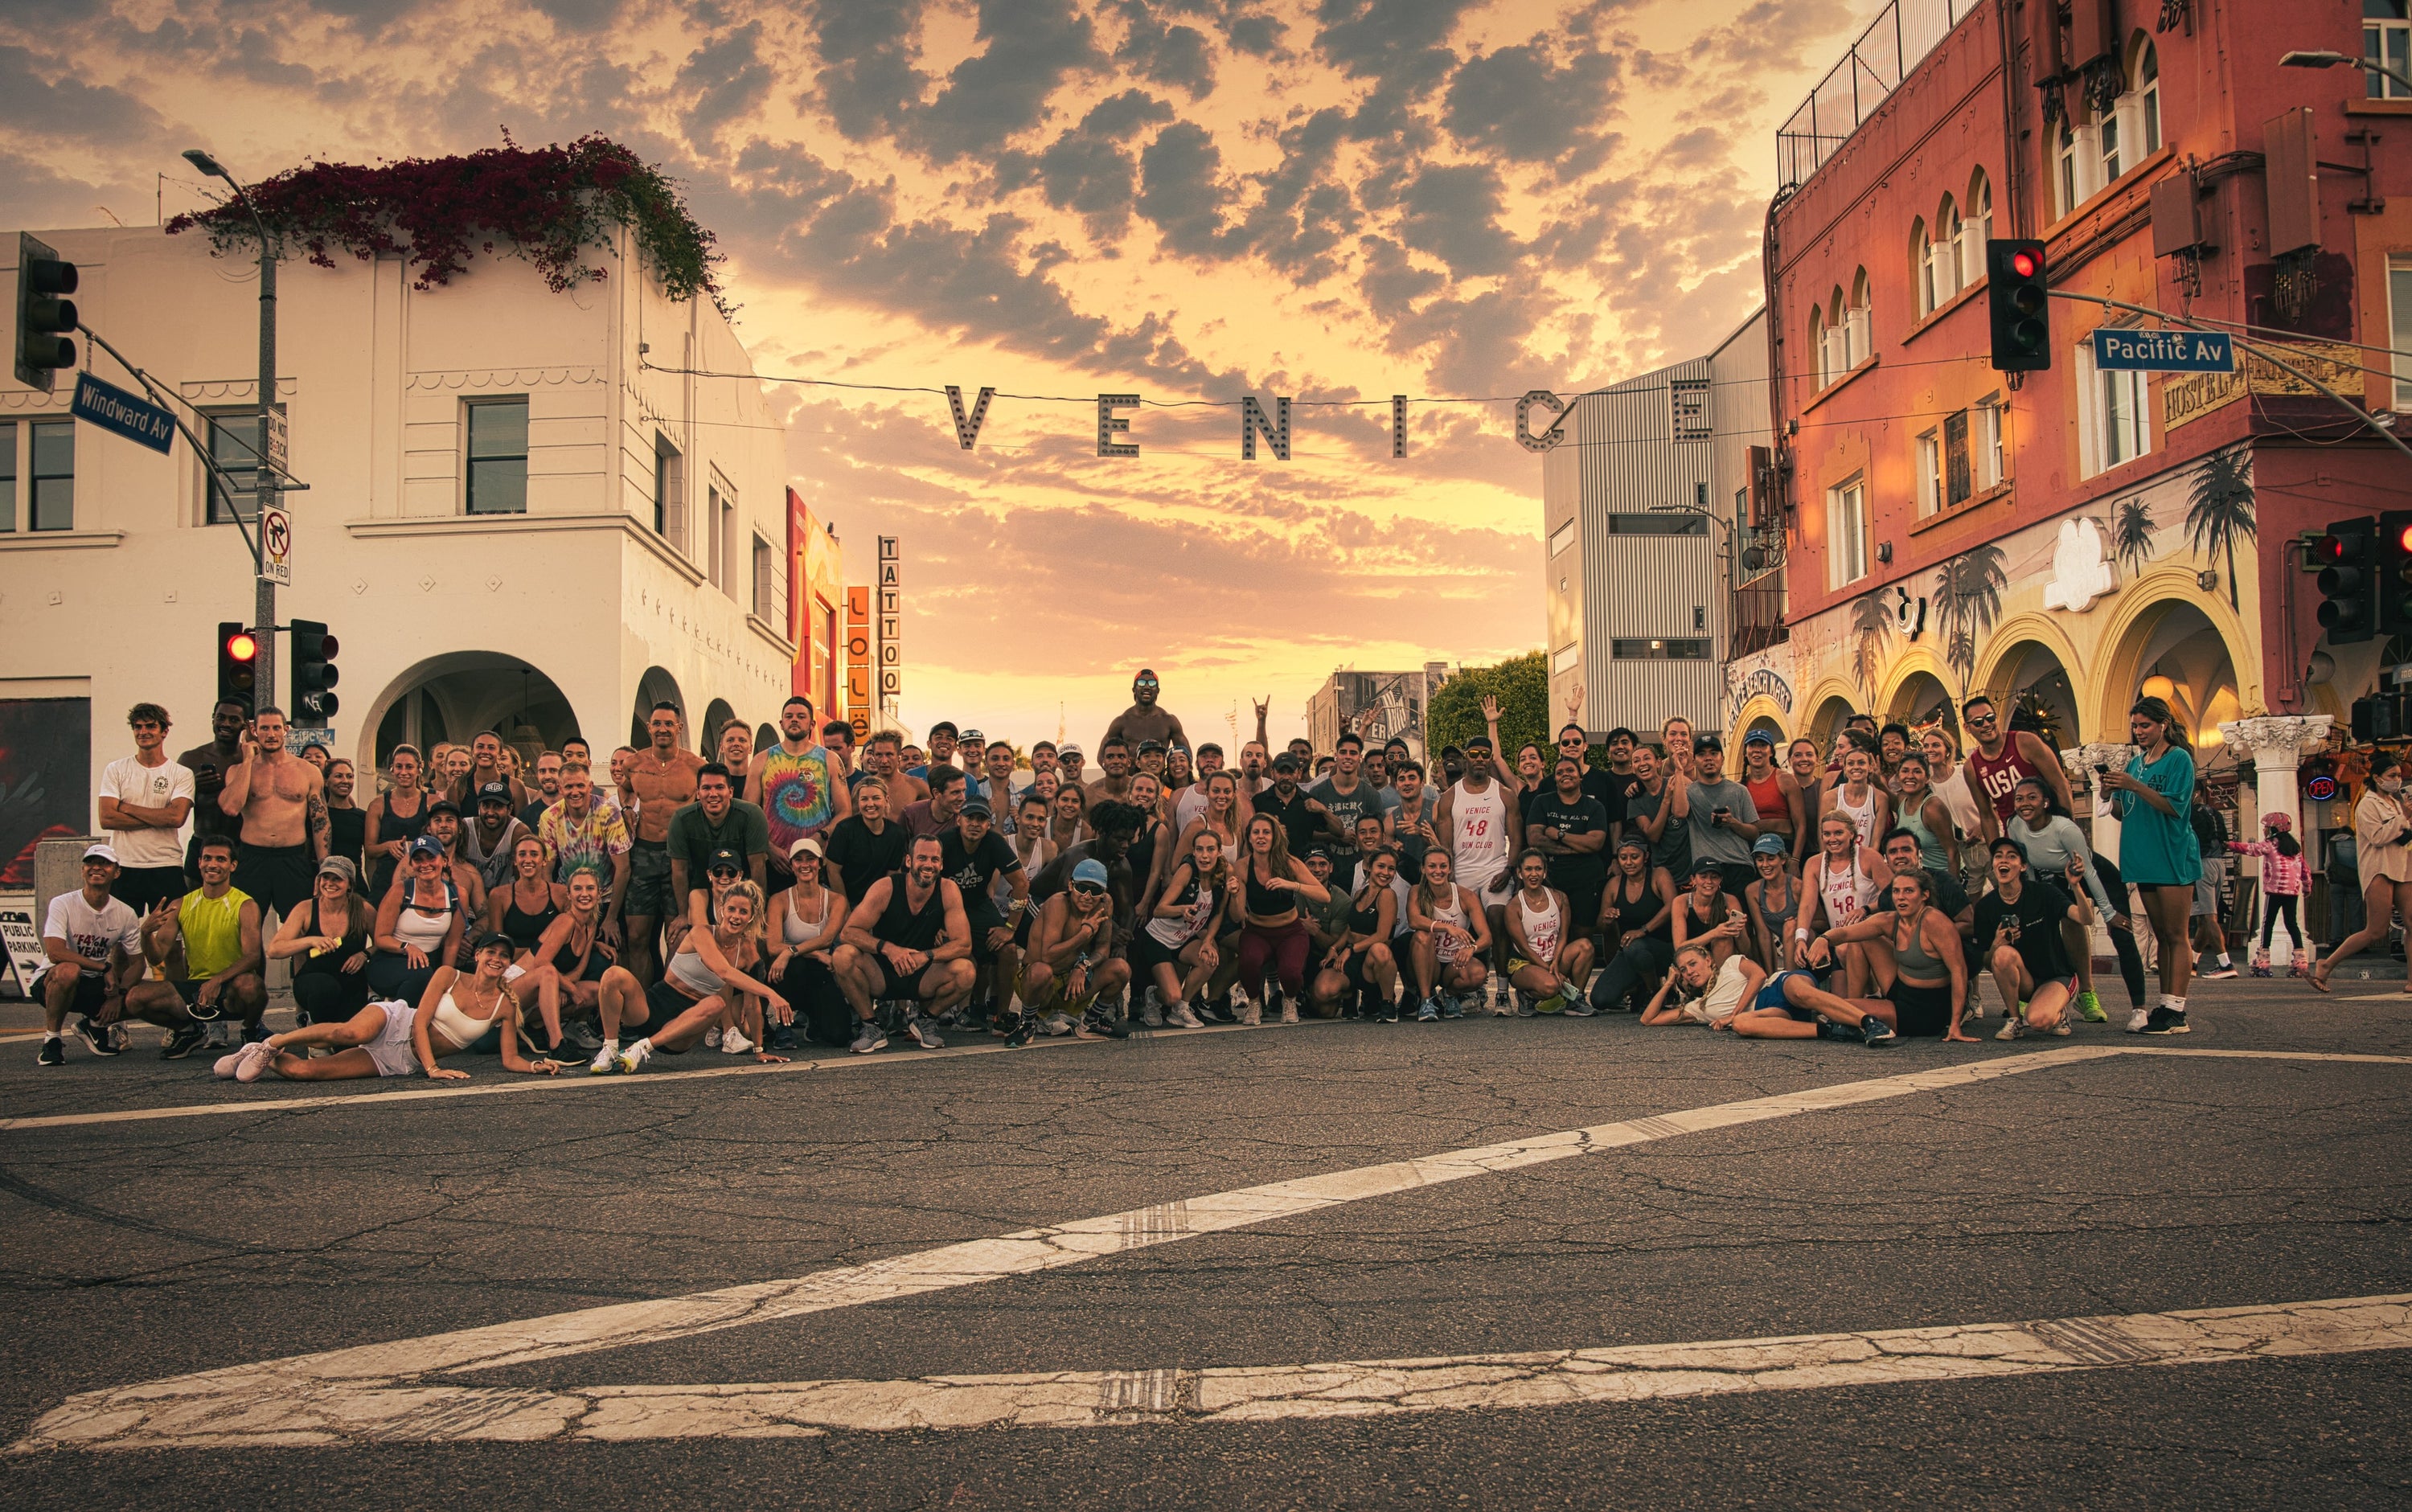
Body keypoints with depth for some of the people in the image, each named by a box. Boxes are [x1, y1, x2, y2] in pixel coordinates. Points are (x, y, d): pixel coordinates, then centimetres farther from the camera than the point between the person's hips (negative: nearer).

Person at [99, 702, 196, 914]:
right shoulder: (115, 770, 8)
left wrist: (127, 808, -7)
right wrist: (158, 819, -9)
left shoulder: (182, 774, 3)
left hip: (167, 869, -1)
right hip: (124, 867, 1)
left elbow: (176, 817, -12)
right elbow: (107, 819, -4)